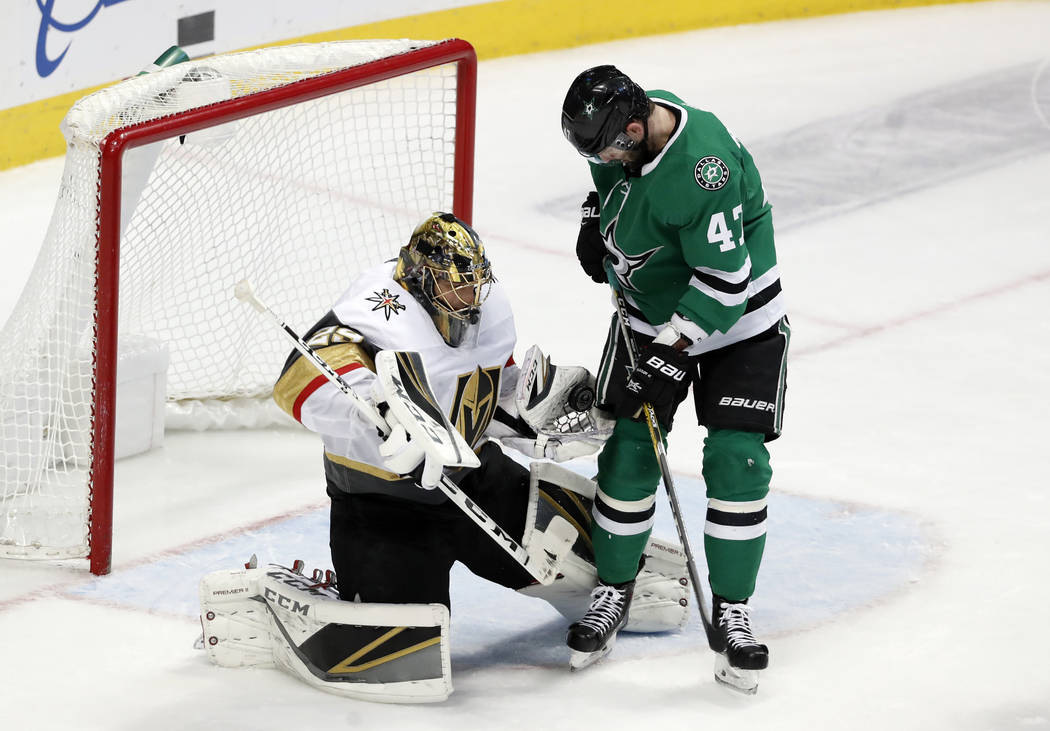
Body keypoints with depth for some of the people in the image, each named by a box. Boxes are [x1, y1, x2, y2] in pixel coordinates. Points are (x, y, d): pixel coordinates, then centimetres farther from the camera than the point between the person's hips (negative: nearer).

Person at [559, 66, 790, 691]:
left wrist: (673, 356, -28)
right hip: (651, 313, 6)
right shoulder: (627, 120, -12)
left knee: (737, 460, -11)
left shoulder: (704, 169, -36)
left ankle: (732, 613, -1)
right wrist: (597, 217, 5)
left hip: (738, 319, -6)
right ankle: (614, 592, 14)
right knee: (630, 451, -1)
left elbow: (724, 281, -31)